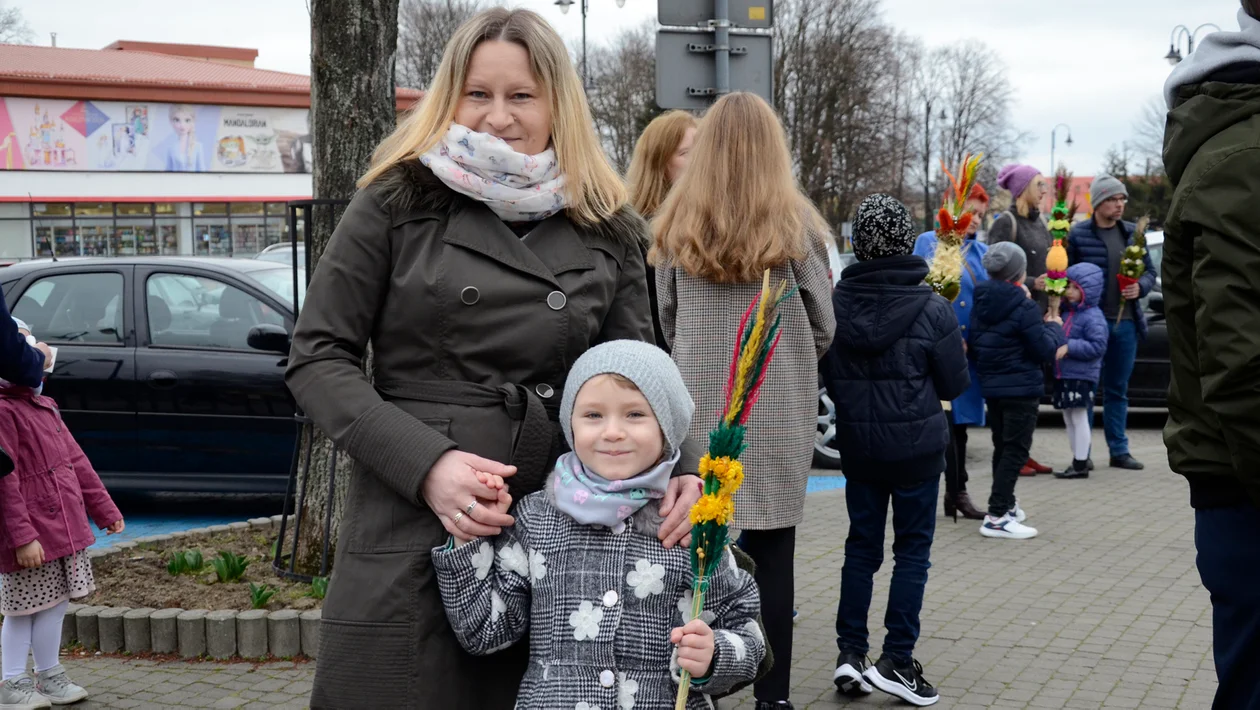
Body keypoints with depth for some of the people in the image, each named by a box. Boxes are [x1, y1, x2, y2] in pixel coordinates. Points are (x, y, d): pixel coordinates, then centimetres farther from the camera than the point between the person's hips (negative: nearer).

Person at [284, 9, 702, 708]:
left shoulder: (606, 233, 10)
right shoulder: (398, 203, 2)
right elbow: (317, 358, -1)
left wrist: (679, 467, -9)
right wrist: (425, 464, -14)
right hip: (407, 542, -2)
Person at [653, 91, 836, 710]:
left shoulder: (675, 224, 1)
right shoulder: (793, 224, -6)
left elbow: (667, 321, 9)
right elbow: (824, 327, 1)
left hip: (697, 405, 2)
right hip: (778, 411, -2)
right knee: (771, 555, 4)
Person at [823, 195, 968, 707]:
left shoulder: (835, 305, -6)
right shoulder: (932, 310, -15)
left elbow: (828, 378, 6)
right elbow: (956, 385, -5)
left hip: (857, 445, 3)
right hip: (917, 447, -3)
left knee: (861, 544, 13)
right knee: (913, 548, 6)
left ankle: (850, 653, 12)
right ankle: (897, 660, 5)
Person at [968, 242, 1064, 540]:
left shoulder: (981, 304, 3)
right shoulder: (1024, 308, -17)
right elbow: (1047, 350, -15)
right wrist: (1054, 327, 5)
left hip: (991, 386, 7)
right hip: (1021, 388, -7)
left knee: (1003, 448, 18)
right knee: (1015, 451, -4)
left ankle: (1006, 506, 30)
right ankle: (997, 516, -8)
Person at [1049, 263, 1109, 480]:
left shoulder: (1093, 317, -13)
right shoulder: (1067, 313, 14)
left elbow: (1097, 346, -20)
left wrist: (1070, 347, -24)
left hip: (1082, 375, -9)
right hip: (1064, 374, 9)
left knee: (1079, 418, -5)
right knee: (1069, 419, 13)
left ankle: (1081, 464, 0)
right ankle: (1077, 460, 21)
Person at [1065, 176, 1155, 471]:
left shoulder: (1132, 233, 9)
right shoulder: (1078, 234, -6)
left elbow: (1150, 271, 14)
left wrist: (1140, 287, -6)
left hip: (1125, 322, 5)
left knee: (1118, 389, 12)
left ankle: (1119, 450, 19)